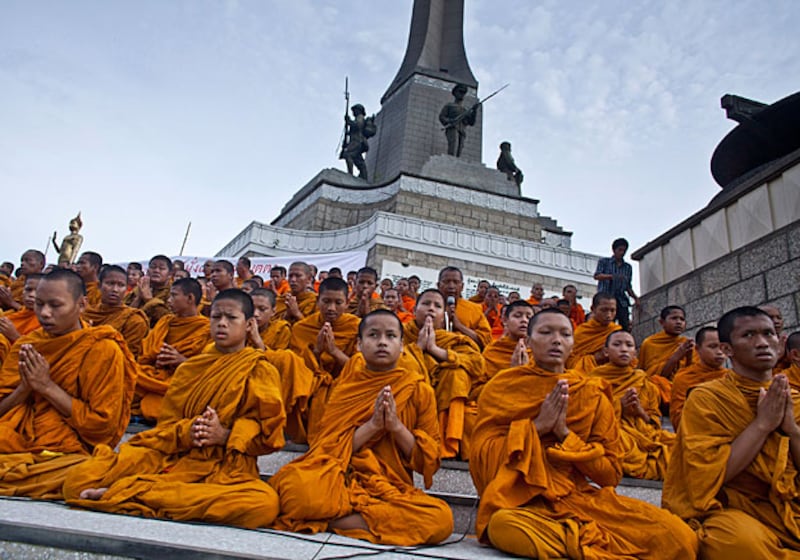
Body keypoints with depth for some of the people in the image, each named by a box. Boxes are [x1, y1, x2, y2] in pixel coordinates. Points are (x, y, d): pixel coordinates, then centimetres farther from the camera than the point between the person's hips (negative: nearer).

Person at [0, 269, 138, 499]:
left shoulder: (102, 349, -3)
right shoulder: (25, 345, 13)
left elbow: (102, 426, -7)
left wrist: (48, 387, -10)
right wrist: (24, 388, -9)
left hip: (66, 452, -1)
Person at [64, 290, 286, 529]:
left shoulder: (260, 372, 7)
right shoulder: (189, 368, 19)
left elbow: (269, 433, 1)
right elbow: (166, 423, 15)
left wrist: (225, 435, -15)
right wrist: (186, 431, -8)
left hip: (225, 466, -1)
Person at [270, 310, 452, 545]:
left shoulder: (419, 390, 7)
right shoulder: (349, 382, 10)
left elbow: (429, 461, 6)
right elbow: (330, 445, 2)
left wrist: (397, 426, -10)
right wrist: (372, 425, -13)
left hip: (393, 488, 2)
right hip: (343, 479, -2)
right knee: (296, 486, -35)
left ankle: (333, 520, -21)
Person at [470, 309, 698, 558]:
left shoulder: (592, 394, 10)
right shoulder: (501, 386, 5)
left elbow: (611, 472, 7)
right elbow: (481, 456, -1)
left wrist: (565, 433, -9)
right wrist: (536, 426, -11)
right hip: (521, 501, 0)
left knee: (679, 537, -23)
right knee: (502, 526, -39)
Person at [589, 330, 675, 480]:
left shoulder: (644, 382, 18)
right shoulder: (596, 378, 9)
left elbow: (655, 423, 16)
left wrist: (640, 411, -6)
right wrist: (619, 407, -9)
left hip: (644, 432, 2)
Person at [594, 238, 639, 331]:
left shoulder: (628, 267, 20)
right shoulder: (604, 261, 10)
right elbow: (597, 276, -6)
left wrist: (635, 297, 5)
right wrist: (613, 276, -21)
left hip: (621, 301, 3)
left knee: (626, 326, -11)